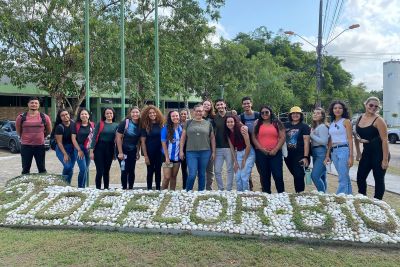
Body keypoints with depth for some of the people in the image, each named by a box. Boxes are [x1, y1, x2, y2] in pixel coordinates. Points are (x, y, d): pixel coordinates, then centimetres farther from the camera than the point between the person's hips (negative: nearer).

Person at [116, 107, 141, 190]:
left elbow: (139, 140, 8)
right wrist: (120, 152, -15)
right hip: (123, 150, -4)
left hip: (133, 151, 4)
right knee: (124, 171, -3)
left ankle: (131, 188, 18)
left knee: (131, 171, 7)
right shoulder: (124, 123, -14)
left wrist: (138, 152, 3)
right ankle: (124, 188, 10)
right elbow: (118, 138, -13)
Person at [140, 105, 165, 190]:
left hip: (159, 152, 2)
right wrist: (145, 155, -11)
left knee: (158, 171, 11)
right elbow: (143, 141, -6)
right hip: (150, 152, -2)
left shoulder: (161, 124, 2)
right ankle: (149, 189, 18)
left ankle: (158, 189, 22)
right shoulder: (145, 126, -4)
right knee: (150, 171, 6)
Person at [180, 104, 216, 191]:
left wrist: (213, 152, 7)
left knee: (202, 174, 9)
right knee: (192, 174, -6)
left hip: (205, 152, 1)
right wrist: (181, 151, 2)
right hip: (191, 152, -1)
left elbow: (212, 138, 11)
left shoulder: (208, 123, 8)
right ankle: (188, 192, 15)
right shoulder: (188, 123, 6)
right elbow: (183, 137, 7)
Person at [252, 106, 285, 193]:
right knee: (264, 176, 9)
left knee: (278, 175, -6)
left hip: (275, 153, -1)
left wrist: (275, 149, -10)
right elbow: (254, 138, 3)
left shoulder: (277, 123, 6)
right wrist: (262, 149, -9)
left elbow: (282, 137, 0)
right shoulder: (257, 123, 9)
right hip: (261, 153, 2)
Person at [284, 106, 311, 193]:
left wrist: (305, 157, -16)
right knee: (296, 175, 15)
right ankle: (298, 193, 28)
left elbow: (306, 142, -9)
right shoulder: (286, 125, 9)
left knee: (298, 176, -8)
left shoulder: (304, 126, -2)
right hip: (288, 155, 4)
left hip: (299, 155, -4)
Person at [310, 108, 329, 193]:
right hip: (315, 153, 9)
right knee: (321, 178, 13)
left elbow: (324, 141, -18)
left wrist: (312, 135, -13)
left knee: (314, 176, -15)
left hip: (321, 153, -9)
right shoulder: (314, 127, 17)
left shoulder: (322, 127, -9)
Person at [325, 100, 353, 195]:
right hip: (334, 151, 6)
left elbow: (350, 139, -6)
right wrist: (327, 155, 12)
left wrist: (351, 156, -12)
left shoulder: (346, 121, -2)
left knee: (343, 179, -8)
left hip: (344, 150, -6)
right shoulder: (332, 123, 14)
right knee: (345, 178, 13)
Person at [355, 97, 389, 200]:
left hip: (379, 153, -6)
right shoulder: (360, 118, 4)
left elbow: (385, 140, -17)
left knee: (378, 179, 4)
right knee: (360, 177, 9)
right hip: (366, 152, 6)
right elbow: (357, 135, 17)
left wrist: (385, 159, -20)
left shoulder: (378, 120, -14)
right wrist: (358, 152, 14)